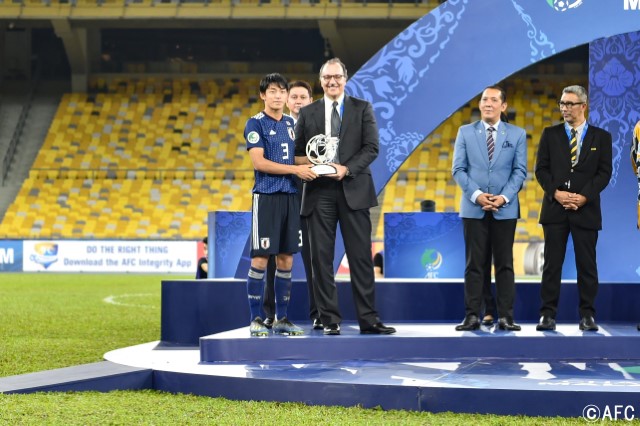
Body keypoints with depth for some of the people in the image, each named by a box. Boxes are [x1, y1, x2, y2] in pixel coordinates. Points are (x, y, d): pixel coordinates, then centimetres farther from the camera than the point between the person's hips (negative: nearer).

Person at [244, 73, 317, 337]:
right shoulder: (256, 124, -3)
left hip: (291, 196, 6)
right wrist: (296, 169, -15)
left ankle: (281, 318, 12)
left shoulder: (290, 123, 15)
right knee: (260, 259, -6)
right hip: (266, 196, -6)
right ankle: (256, 319, 0)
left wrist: (311, 167, 4)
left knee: (286, 259, 6)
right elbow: (259, 162, -12)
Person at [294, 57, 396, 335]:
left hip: (353, 191, -1)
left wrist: (346, 169, -14)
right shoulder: (308, 113, 12)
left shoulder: (362, 109, 8)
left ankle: (368, 319, 2)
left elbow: (371, 148, 0)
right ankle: (330, 320, 4)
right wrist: (309, 163, -10)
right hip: (319, 192, 1)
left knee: (361, 257, -1)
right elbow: (297, 153, 12)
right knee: (321, 258, 0)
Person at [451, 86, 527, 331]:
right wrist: (476, 195, -12)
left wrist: (504, 197, -12)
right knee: (475, 263, 0)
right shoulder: (465, 132, 6)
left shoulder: (517, 134, 6)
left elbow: (520, 171, 2)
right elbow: (458, 169, 2)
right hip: (473, 208, 0)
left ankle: (505, 317, 3)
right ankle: (472, 316, 2)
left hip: (505, 208, 0)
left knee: (504, 263, 2)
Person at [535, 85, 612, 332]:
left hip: (586, 209, -1)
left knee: (587, 265, 1)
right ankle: (548, 314, 2)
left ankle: (587, 316, 7)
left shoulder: (601, 137, 6)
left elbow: (604, 172, 1)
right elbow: (541, 169, 5)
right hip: (555, 208, 1)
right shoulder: (550, 134, 9)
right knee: (552, 263, 0)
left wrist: (584, 196, -12)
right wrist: (556, 193, -11)